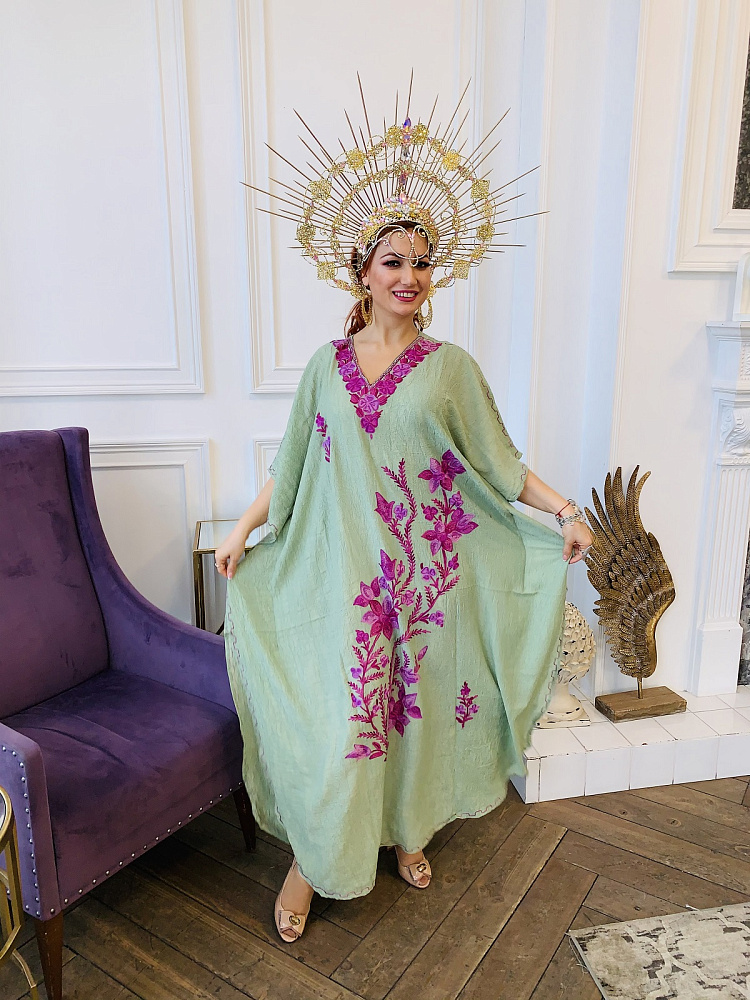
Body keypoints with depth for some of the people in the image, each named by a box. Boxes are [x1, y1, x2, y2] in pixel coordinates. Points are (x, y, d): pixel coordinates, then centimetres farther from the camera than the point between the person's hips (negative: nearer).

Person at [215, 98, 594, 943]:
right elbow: (290, 466, 10)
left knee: (418, 704, 13)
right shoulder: (327, 365, 5)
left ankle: (407, 831, 38)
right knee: (335, 717, 1)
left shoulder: (450, 367, 1)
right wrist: (243, 529, 8)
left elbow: (497, 461, 2)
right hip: (343, 571, 0)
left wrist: (563, 509, -7)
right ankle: (311, 861, 23)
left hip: (426, 570, 0)